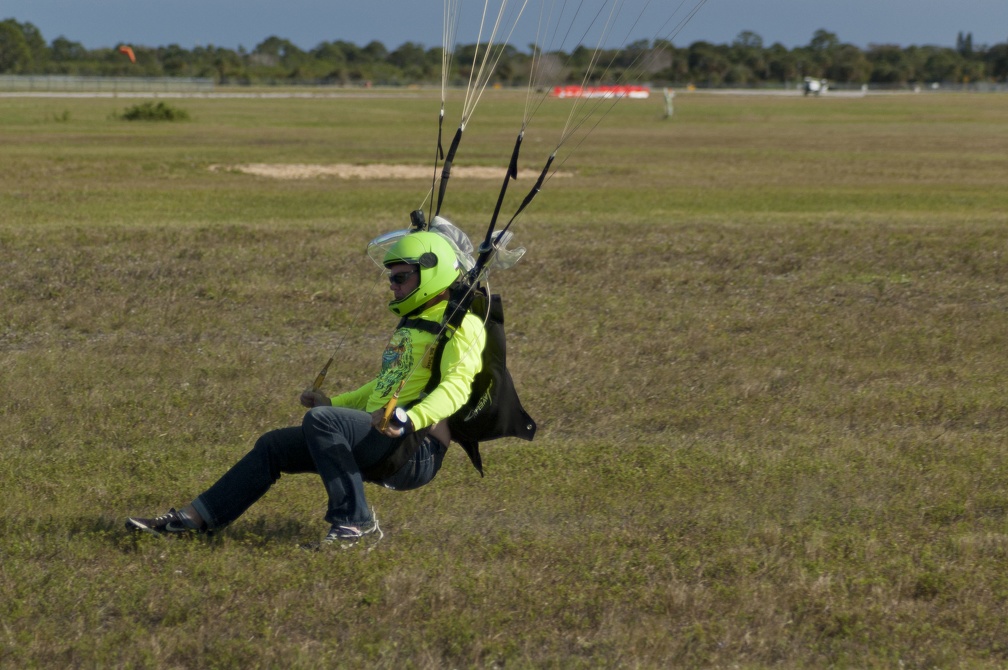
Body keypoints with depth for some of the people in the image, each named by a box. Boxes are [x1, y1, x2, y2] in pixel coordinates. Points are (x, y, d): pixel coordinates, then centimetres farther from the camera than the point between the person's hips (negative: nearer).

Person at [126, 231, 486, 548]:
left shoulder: (460, 324, -7)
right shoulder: (411, 324, 25)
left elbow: (456, 387, -24)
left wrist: (407, 419, -39)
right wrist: (333, 402, 24)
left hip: (416, 450, -10)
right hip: (380, 445, 10)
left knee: (320, 420, -32)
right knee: (273, 446, 8)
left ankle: (355, 522, -27)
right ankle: (196, 517, 6)